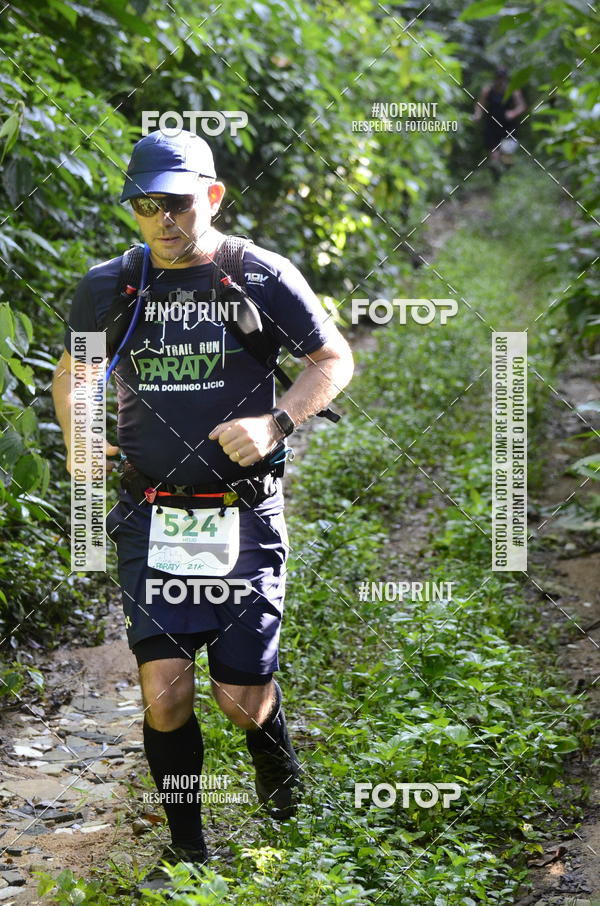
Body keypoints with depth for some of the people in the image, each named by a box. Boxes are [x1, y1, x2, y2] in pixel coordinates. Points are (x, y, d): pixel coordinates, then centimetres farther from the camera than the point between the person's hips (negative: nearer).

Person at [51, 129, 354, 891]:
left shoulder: (262, 277, -4)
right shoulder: (106, 287, 3)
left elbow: (334, 358, 4)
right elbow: (73, 370, 20)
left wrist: (276, 423, -12)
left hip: (244, 518, -2)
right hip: (151, 517, 2)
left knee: (242, 701, -1)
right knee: (164, 691, -8)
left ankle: (281, 781, 36)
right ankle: (186, 848, 14)